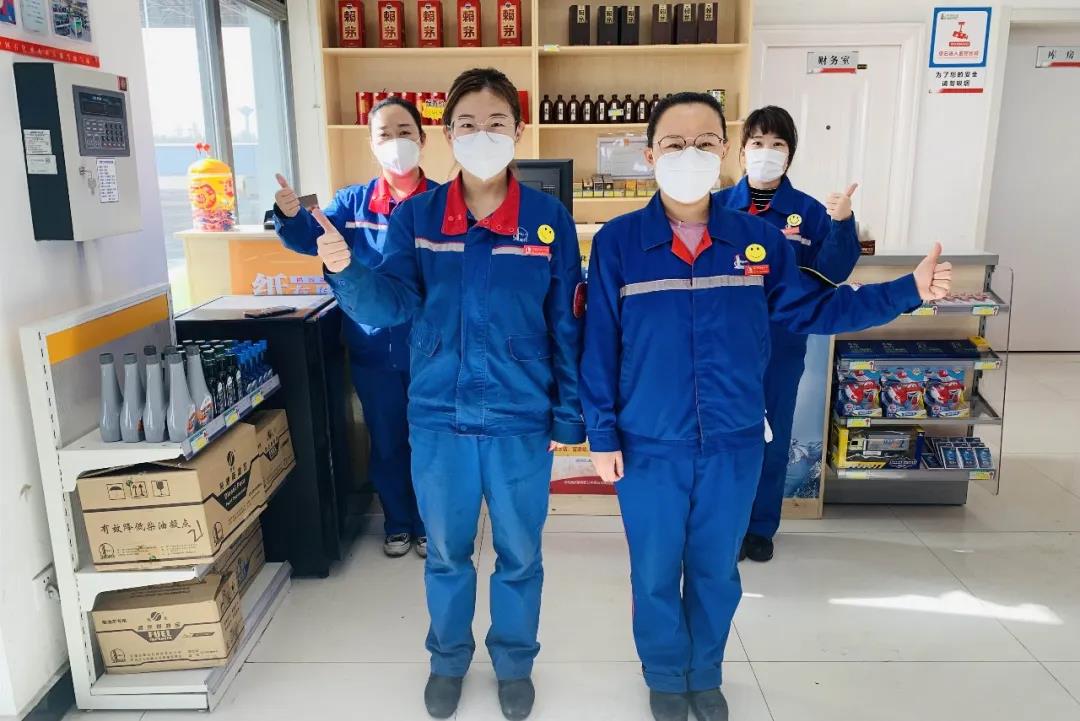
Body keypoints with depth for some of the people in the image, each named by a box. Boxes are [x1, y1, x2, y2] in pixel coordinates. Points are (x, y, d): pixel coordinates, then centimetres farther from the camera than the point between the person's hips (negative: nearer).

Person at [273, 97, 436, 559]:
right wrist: (290, 215, -33)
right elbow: (312, 239, -12)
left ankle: (426, 525, 33)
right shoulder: (353, 201, 2)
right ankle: (397, 524, 37)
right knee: (386, 443, 16)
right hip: (373, 348, 2)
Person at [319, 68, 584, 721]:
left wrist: (569, 416, -2)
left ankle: (515, 662, 40)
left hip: (521, 419, -1)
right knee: (446, 551, 18)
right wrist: (347, 271, -29)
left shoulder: (550, 219, -5)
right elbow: (390, 304, -8)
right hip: (438, 416, 1)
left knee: (520, 553, 16)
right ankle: (448, 659, 42)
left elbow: (567, 326, -3)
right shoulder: (416, 215, -1)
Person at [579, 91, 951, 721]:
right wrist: (602, 435, -6)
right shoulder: (617, 242, -9)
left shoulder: (760, 239, -3)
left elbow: (813, 310, 7)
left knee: (717, 570, 19)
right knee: (655, 574, 14)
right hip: (650, 446, -2)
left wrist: (908, 291, -1)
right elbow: (599, 348, -6)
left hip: (734, 445, 2)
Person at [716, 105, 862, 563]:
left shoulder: (810, 212, -2)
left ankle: (761, 527, 31)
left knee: (771, 437, 12)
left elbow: (829, 275, -11)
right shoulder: (718, 207, -3)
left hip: (780, 346, 1)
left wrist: (842, 224, -24)